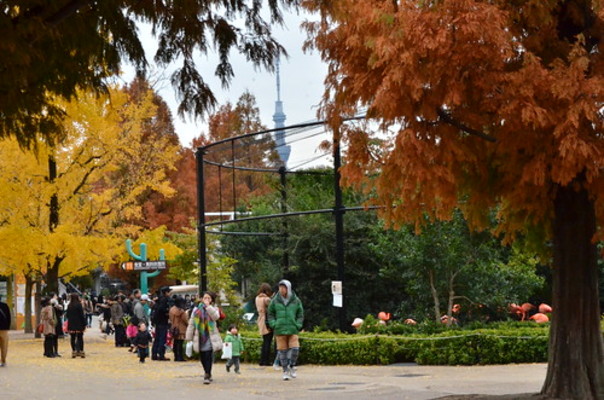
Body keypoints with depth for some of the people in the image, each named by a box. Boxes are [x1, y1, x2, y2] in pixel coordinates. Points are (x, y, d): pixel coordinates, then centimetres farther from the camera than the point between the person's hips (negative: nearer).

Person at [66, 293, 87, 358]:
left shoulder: (69, 306, 4)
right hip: (79, 324, -3)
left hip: (71, 324, 3)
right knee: (80, 338, 4)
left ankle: (73, 352, 4)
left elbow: (67, 315, 8)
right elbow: (82, 315, -10)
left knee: (73, 338, 6)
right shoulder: (79, 305, -9)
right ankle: (81, 351, 2)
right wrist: (84, 324, -4)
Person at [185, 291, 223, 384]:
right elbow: (191, 323, 11)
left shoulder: (214, 309, 5)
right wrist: (189, 337, 9)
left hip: (210, 336, -2)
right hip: (200, 337, 2)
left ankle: (207, 375, -10)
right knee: (202, 358, 8)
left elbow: (216, 316, -18)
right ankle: (208, 374, 27)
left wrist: (208, 306, -15)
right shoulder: (196, 309, 8)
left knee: (209, 356, -12)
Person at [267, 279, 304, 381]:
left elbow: (300, 315, 11)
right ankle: (285, 371, 9)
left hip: (293, 330, 0)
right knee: (282, 350, -1)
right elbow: (270, 314, 11)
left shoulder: (296, 301, 4)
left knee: (295, 348, -11)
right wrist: (273, 324, -3)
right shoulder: (275, 301, 3)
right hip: (280, 330, 0)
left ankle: (292, 366, 13)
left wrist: (298, 325, -2)